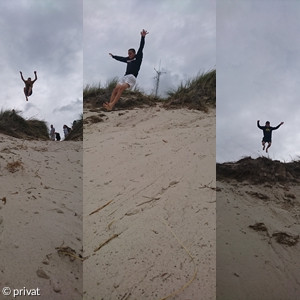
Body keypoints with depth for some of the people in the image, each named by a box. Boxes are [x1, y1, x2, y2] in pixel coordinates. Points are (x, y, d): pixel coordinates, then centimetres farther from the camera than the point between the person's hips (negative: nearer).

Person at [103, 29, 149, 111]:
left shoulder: (138, 57, 8)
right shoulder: (128, 59, 24)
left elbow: (141, 48, -2)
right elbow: (120, 58, 42)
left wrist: (143, 37, -13)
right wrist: (113, 56, 60)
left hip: (132, 77, -7)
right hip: (125, 76, 7)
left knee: (121, 88, -27)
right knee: (116, 89, -14)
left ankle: (111, 105, -39)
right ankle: (109, 104, -27)